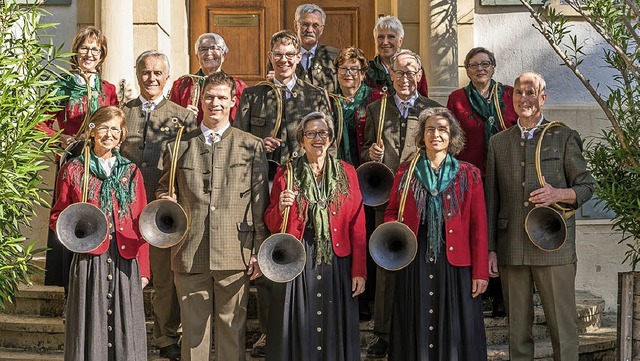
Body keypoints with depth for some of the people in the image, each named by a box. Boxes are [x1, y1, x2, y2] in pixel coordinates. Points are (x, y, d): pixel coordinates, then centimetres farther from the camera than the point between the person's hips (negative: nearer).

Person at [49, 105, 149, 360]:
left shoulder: (131, 172, 13)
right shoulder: (72, 170, 6)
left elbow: (141, 225, 12)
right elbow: (57, 216, 9)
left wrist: (143, 269, 6)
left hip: (125, 263, 2)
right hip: (90, 261, -2)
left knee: (125, 330, 1)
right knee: (89, 329, -2)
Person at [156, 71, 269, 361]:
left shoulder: (252, 146, 7)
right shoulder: (179, 146, 12)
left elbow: (260, 203, 4)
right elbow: (163, 189, 20)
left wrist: (258, 250, -1)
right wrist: (166, 200, -4)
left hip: (235, 253, -1)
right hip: (189, 255, 1)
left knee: (232, 329, 4)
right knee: (193, 329, 7)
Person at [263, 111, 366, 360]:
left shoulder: (346, 173, 6)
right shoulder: (286, 174, 5)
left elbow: (357, 225, 3)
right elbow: (272, 225, 6)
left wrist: (359, 271, -3)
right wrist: (281, 208, -16)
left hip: (336, 263, 1)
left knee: (334, 331, 4)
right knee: (298, 330, 1)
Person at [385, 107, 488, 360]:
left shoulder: (468, 175, 5)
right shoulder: (406, 172, 9)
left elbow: (479, 227, 2)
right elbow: (391, 212, 17)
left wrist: (480, 272, -4)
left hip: (455, 263, -1)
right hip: (415, 263, 1)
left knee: (456, 335, 0)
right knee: (416, 331, 5)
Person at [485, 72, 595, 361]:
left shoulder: (564, 137, 5)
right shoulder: (498, 142, 14)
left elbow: (586, 186, 6)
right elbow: (492, 199, 14)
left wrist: (559, 194, -16)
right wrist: (490, 248, 9)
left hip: (553, 247, -3)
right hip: (511, 249, 3)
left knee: (563, 326, -3)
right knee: (517, 328, 7)